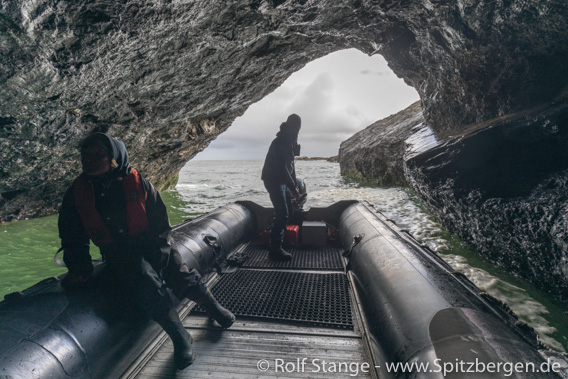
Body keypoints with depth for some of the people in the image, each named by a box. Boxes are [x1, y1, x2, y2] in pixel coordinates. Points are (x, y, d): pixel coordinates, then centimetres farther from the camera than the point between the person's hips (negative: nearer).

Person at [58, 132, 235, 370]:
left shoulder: (137, 183, -8)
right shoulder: (76, 194, -2)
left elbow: (160, 221, -2)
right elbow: (72, 237, 7)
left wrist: (159, 252, -8)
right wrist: (79, 268, -2)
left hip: (149, 247, 0)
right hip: (118, 256, 0)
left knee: (182, 278, -9)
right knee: (145, 280, -27)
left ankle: (212, 306, 22)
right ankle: (179, 336, -13)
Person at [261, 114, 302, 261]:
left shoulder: (291, 142, 11)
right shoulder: (279, 143, -20)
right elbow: (282, 168, -26)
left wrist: (294, 186, 12)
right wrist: (293, 188, -25)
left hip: (282, 181, 10)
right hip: (273, 180, -10)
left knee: (288, 211, 13)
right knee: (282, 214, -13)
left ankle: (279, 239, 27)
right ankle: (275, 250, -7)